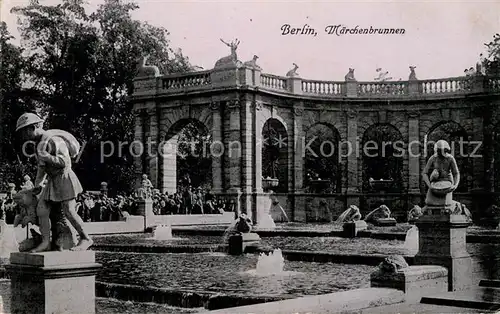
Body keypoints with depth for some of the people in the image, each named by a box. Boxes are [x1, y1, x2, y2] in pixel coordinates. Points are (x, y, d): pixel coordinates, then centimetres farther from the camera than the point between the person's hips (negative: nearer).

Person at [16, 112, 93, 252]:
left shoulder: (54, 140, -18)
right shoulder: (39, 142, 11)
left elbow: (64, 162, -25)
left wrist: (44, 156, -25)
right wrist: (37, 184, 21)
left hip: (64, 178, -9)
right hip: (52, 181, 9)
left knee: (69, 211, -9)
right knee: (41, 209, -2)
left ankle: (86, 239, 3)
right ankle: (46, 242, -1)